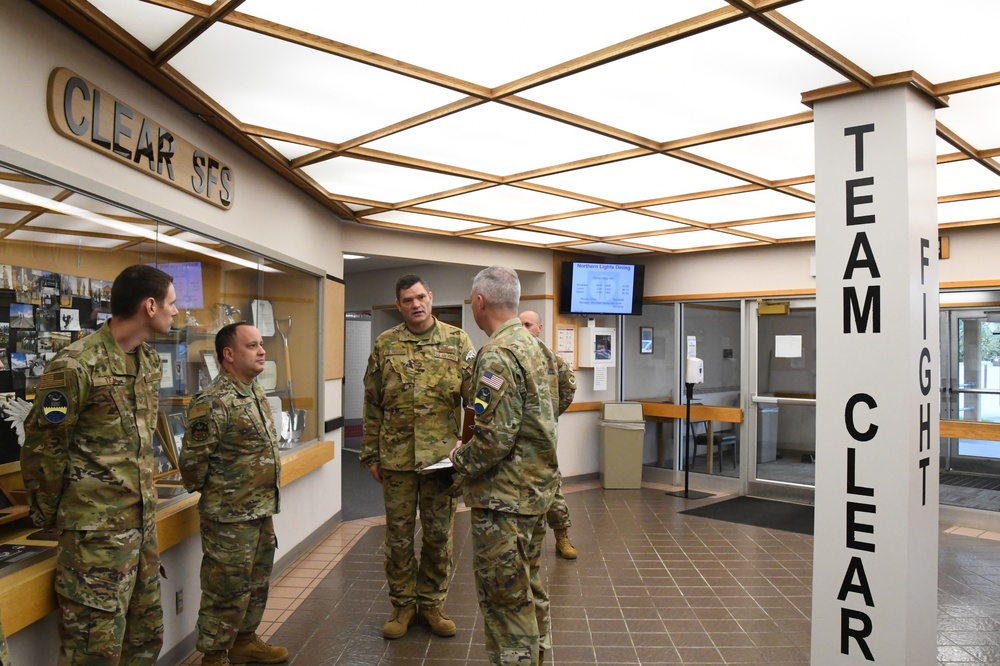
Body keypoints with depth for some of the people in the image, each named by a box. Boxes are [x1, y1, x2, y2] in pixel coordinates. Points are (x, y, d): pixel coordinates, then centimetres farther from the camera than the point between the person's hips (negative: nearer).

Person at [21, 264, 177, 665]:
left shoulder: (150, 362, 8)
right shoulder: (75, 366, -17)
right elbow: (41, 449, -10)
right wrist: (49, 517, 0)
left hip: (143, 521, 8)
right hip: (97, 528, -8)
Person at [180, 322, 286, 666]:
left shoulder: (257, 393, 8)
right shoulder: (212, 402, -21)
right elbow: (192, 460, -18)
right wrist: (217, 494, -3)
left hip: (263, 509, 9)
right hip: (230, 515, -8)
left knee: (257, 582, 20)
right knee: (227, 590, 5)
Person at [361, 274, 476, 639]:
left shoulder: (457, 341, 0)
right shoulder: (385, 345, 3)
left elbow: (475, 394, -3)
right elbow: (372, 404, 7)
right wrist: (371, 454, 5)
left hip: (442, 455, 0)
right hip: (396, 456, 1)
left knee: (439, 534, 11)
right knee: (398, 535, 11)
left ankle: (432, 602, 28)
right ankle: (402, 604, 28)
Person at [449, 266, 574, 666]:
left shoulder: (497, 356, -21)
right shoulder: (538, 347, 8)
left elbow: (494, 439, -26)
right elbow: (562, 399, 20)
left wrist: (460, 459, -8)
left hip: (504, 498, -10)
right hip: (538, 487, 10)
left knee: (505, 600, 3)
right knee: (529, 589, 22)